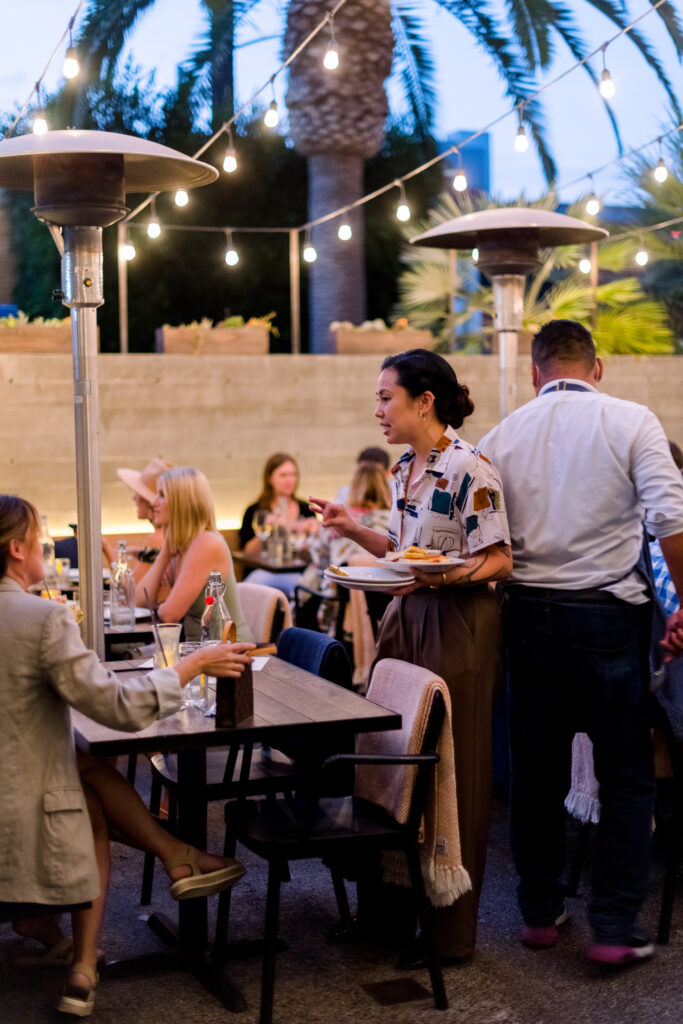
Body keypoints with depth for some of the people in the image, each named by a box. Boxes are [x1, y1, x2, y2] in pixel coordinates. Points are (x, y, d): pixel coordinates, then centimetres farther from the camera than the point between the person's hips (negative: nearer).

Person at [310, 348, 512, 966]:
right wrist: (355, 530, 9)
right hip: (407, 620, 8)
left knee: (451, 774, 0)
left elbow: (498, 561, -15)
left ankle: (448, 933, 12)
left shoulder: (469, 468, -14)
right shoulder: (404, 470, 12)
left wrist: (443, 576, -29)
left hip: (458, 629, -8)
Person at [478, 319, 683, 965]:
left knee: (536, 768, 13)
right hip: (608, 614, -3)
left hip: (529, 614, 3)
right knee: (626, 776, 7)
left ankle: (539, 912, 22)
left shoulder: (502, 436, 6)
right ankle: (615, 929, 7)